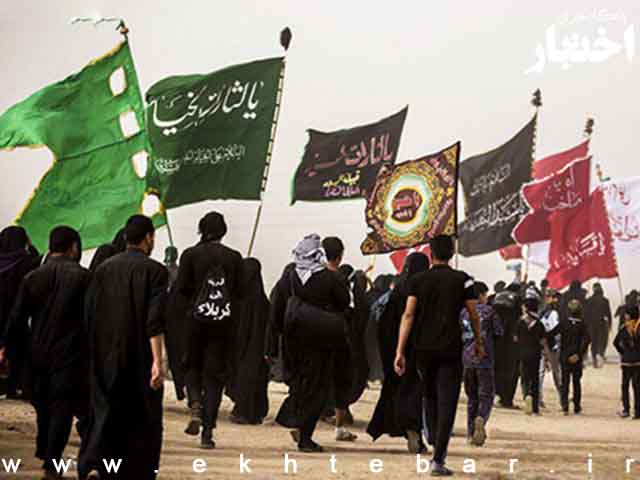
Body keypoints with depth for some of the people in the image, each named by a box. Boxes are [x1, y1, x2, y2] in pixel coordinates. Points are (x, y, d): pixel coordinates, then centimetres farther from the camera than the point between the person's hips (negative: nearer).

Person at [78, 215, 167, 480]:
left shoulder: (103, 268, 5)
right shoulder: (154, 270, -9)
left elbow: (89, 315, 7)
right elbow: (155, 320, -17)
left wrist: (96, 354, 16)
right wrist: (157, 361, -18)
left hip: (105, 358, 4)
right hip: (140, 359, -4)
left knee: (104, 411, 9)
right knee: (143, 419, 10)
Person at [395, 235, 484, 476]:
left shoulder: (418, 280, 2)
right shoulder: (462, 280, 0)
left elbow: (408, 315, -6)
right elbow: (473, 315, 3)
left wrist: (400, 352, -8)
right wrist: (479, 343, 19)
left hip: (424, 348, 2)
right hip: (450, 350, -2)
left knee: (430, 398, 21)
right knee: (447, 404, -3)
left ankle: (438, 449, 27)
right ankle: (438, 459, -11)